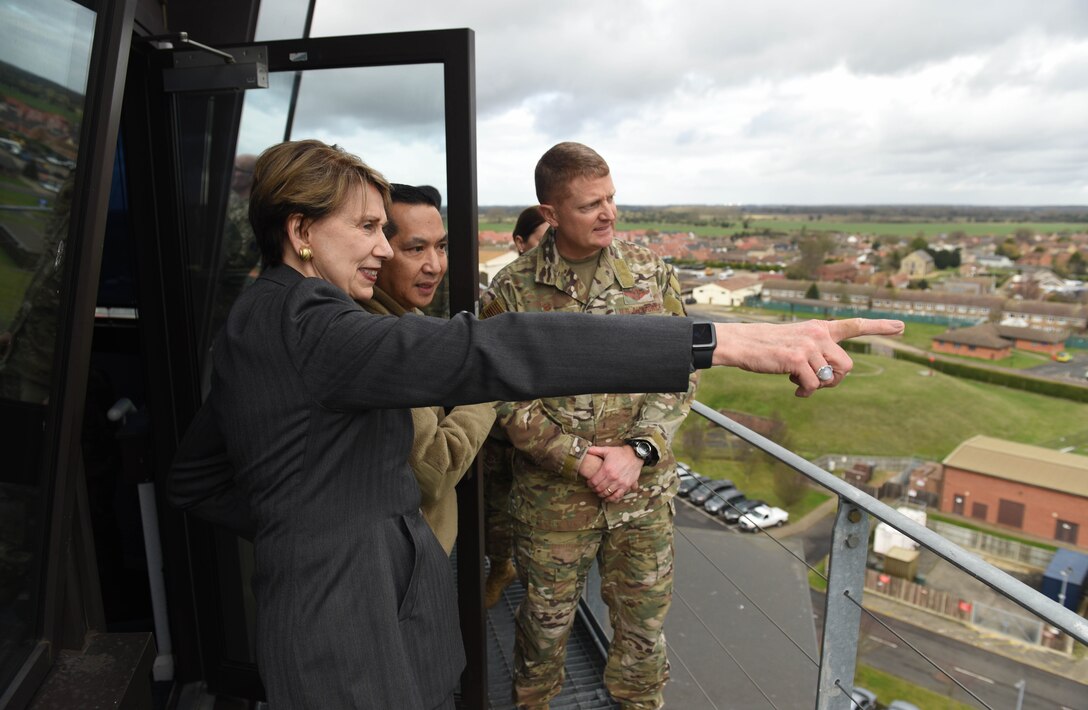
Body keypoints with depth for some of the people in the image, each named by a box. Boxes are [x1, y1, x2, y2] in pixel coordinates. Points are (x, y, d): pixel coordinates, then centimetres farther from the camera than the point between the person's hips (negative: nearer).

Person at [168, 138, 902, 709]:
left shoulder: (250, 328, 7)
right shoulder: (307, 325, -24)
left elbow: (195, 480, 15)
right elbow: (487, 352, -38)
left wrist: (302, 523, 7)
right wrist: (723, 339, -41)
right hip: (352, 639, -9)